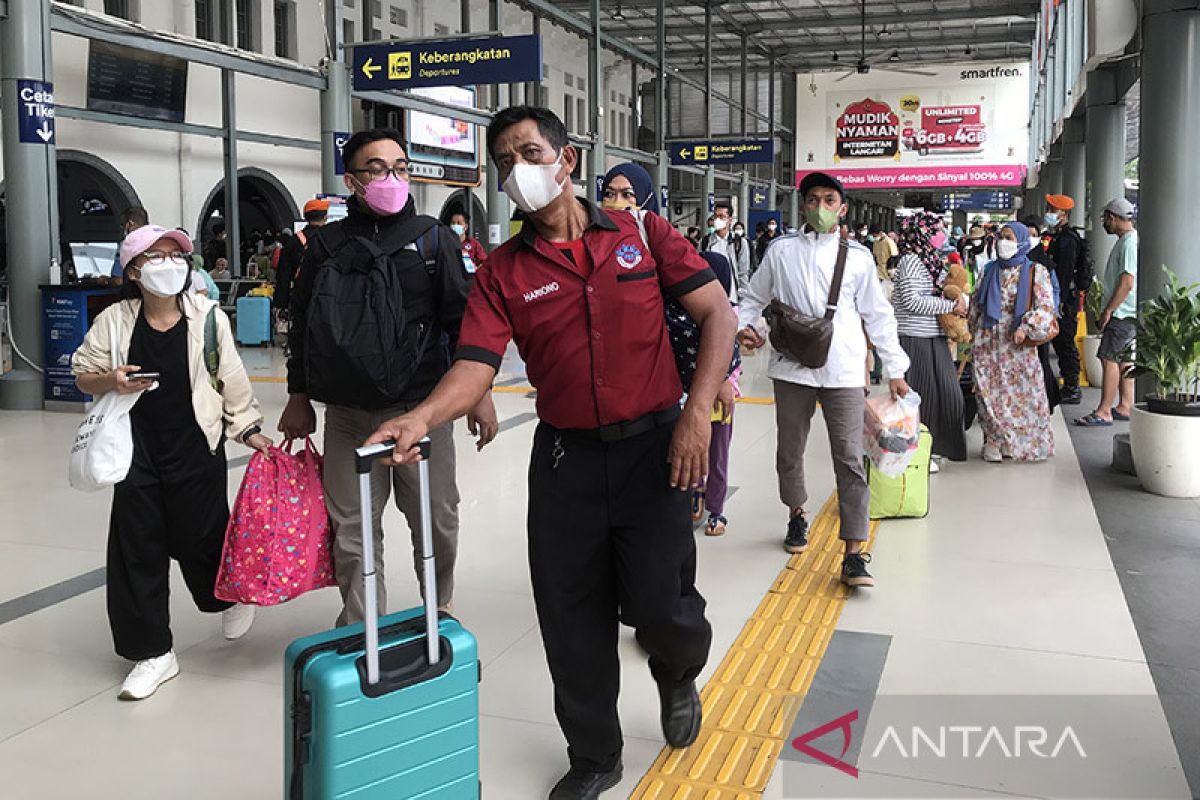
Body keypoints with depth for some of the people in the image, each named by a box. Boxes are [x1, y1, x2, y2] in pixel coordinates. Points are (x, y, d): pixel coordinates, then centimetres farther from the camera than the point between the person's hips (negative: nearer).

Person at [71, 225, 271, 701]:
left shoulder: (208, 317, -6)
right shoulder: (114, 321, -3)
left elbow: (232, 380, 0)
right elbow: (82, 373, 6)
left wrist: (249, 430, -1)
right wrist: (111, 381, -15)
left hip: (196, 449, -1)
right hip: (138, 451, 2)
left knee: (199, 537, 6)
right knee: (138, 547, 4)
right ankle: (153, 651, 17)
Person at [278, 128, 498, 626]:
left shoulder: (434, 239, 3)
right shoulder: (328, 244, 5)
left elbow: (462, 319, 4)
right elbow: (302, 324, 11)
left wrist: (479, 393, 0)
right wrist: (298, 398, 12)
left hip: (422, 407, 0)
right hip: (348, 412, 1)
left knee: (437, 520, 7)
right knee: (352, 527, 7)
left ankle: (440, 610, 31)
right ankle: (361, 628, 24)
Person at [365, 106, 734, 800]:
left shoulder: (642, 234, 0)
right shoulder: (503, 273, 2)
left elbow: (717, 313, -2)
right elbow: (475, 366, -9)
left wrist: (698, 414, -12)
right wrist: (424, 416, -30)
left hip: (654, 446, -1)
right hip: (565, 456, 2)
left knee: (660, 605, -2)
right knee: (573, 620, 8)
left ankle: (679, 674, 37)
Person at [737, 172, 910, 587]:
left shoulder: (858, 256, 6)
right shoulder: (782, 250, 6)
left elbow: (878, 315, 10)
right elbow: (754, 298, 15)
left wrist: (894, 369, 9)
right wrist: (746, 327, -7)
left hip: (844, 371, -1)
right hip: (792, 368, 1)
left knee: (850, 459, -6)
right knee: (790, 452, 12)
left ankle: (854, 554, -5)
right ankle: (797, 515, 39)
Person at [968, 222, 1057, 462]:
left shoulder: (1036, 272, 1)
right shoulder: (989, 271, 10)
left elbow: (1046, 306, -5)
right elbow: (975, 306, 14)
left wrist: (1026, 327, -18)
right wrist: (974, 337, 11)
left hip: (1018, 344, -2)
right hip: (988, 343, 2)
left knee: (1021, 392, -1)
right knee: (990, 393, 1)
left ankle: (1022, 442, 11)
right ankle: (993, 442, 8)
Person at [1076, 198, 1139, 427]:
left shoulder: (1129, 242, -17)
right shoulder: (1126, 240, 15)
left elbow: (1127, 283, -22)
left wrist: (1108, 310, -17)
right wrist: (1110, 309, 19)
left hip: (1123, 313, -10)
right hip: (1125, 313, 10)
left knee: (1109, 358, -9)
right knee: (1122, 359, 13)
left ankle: (1104, 412, -8)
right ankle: (1125, 406, 20)